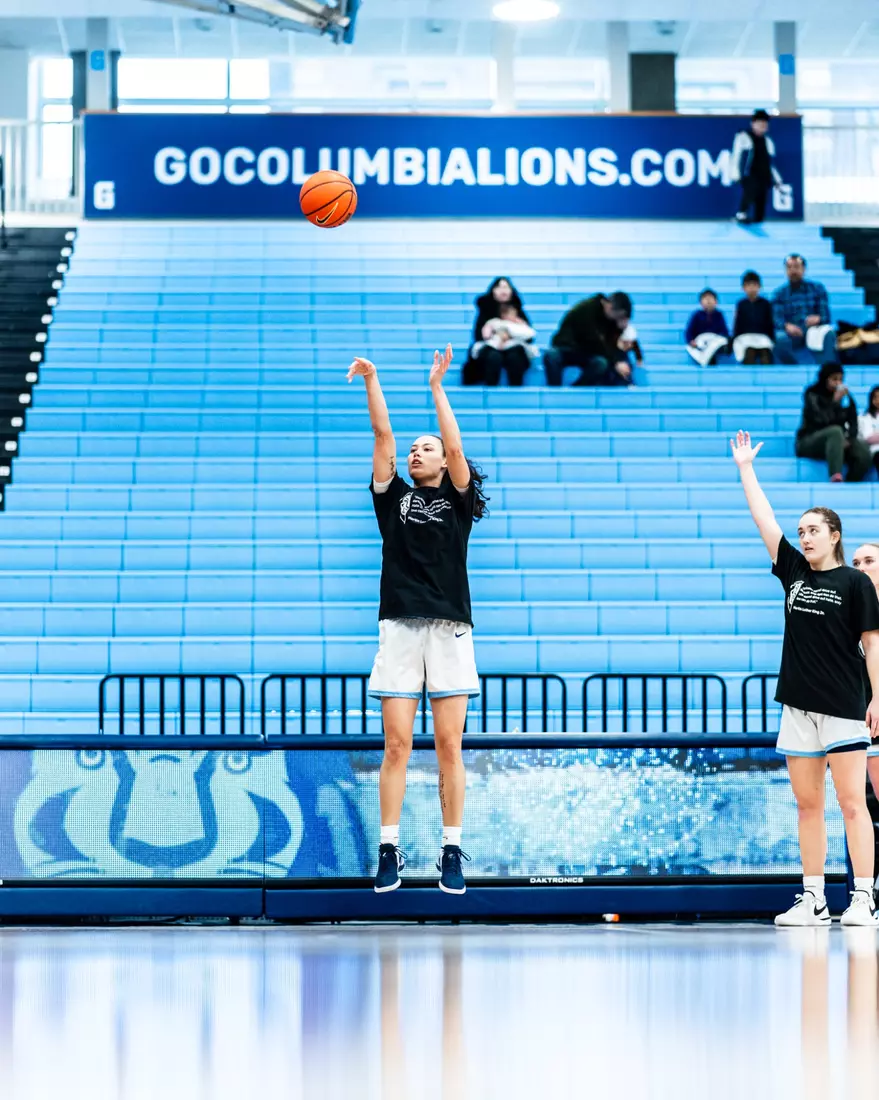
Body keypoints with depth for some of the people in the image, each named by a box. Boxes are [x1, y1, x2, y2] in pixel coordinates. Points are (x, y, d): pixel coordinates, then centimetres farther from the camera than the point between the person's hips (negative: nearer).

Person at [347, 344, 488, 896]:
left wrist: (436, 386, -1)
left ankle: (452, 852, 0)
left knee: (449, 745, -3)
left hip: (450, 629, -1)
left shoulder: (457, 499, 13)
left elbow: (456, 447, -2)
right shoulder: (394, 496, 17)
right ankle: (390, 850, -1)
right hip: (400, 627, 1)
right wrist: (372, 381, 4)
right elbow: (383, 435, 9)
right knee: (397, 744, -4)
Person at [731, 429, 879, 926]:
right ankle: (813, 900, 9)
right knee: (808, 805, 6)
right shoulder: (795, 572, 11)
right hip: (799, 706, 6)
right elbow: (765, 519, 13)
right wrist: (745, 469, 14)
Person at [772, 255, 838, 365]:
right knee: (780, 339, -36)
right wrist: (787, 326, -25)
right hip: (792, 333, 0)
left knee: (828, 333, -36)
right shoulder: (779, 294, 12)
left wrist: (818, 318, -21)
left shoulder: (817, 288, 13)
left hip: (814, 330, 0)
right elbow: (777, 319, -1)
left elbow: (825, 315, 4)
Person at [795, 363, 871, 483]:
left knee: (864, 451, -24)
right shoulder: (812, 395, -5)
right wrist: (835, 402, -18)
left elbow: (853, 424, 3)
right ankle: (836, 479, -53)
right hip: (809, 442, -5)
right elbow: (820, 420, -20)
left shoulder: (846, 397, 8)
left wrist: (847, 439, -16)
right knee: (836, 431, -38)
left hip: (837, 441, 5)